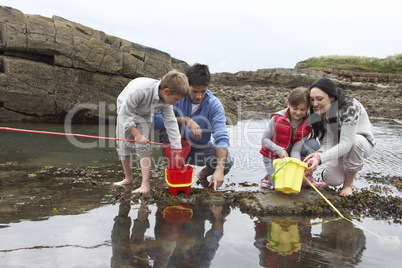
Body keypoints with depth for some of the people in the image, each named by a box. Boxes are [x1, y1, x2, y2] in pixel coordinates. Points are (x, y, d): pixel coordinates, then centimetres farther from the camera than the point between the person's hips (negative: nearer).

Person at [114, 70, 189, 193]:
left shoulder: (166, 102, -23)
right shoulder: (140, 89, -41)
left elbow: (171, 124, -16)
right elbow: (125, 112, -32)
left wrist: (177, 151, -16)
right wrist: (136, 134, -31)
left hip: (144, 115, 2)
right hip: (125, 111, -2)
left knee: (144, 146, -12)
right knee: (123, 146, 1)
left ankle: (145, 184, -8)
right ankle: (128, 178, 21)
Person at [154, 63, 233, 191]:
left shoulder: (214, 105, -17)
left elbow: (222, 138, -26)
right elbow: (155, 120, -27)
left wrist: (220, 169, -40)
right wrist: (186, 120, -37)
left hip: (201, 148, 0)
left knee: (227, 162, -28)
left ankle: (203, 175, 10)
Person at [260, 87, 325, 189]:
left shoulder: (307, 125, -12)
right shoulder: (277, 119, -19)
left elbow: (296, 150, -15)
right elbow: (264, 139, -12)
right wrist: (279, 150, -27)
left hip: (290, 155, 4)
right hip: (274, 157, -4)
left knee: (314, 144, -20)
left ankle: (306, 177, -6)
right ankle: (271, 174, 10)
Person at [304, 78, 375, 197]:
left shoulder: (350, 107, -32)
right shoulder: (319, 112, -15)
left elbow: (346, 144, -39)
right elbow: (327, 142, -19)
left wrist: (320, 158, -50)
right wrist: (319, 153, -41)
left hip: (363, 143, -3)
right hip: (339, 146, 3)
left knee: (356, 141, -39)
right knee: (333, 180, -18)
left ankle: (349, 184, -15)